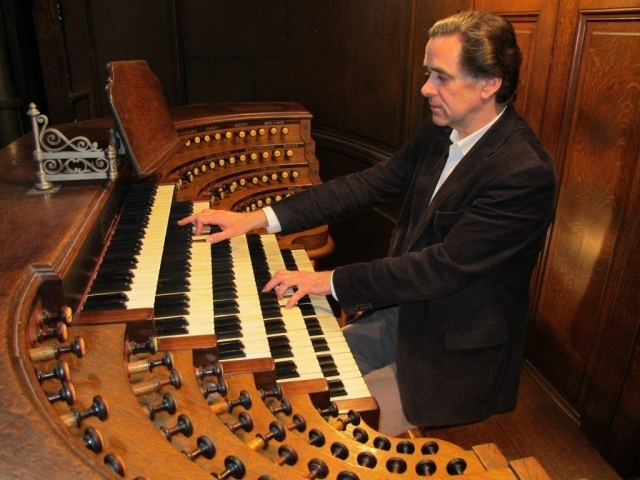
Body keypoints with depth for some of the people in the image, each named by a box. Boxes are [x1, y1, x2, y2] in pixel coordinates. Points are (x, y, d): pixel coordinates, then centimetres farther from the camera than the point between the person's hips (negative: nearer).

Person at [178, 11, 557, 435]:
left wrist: (333, 281, -21)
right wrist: (259, 218, -7)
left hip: (457, 353, -7)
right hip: (403, 314, 7)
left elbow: (444, 267, -28)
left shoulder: (526, 173, -25)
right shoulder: (439, 131, -1)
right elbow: (369, 185, -1)